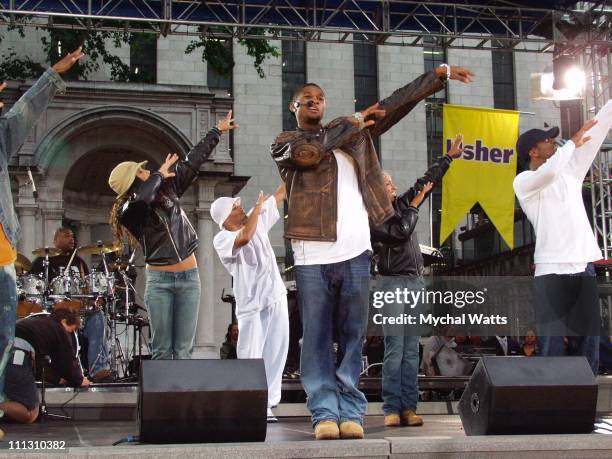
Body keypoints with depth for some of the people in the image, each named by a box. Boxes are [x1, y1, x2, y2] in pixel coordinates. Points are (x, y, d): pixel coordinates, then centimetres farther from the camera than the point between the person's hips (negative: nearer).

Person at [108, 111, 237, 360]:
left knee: (183, 350, 2)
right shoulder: (130, 212, -10)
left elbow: (192, 161, 12)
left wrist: (217, 131, 18)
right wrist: (160, 175, -17)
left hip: (189, 277, 4)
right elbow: (142, 198, -33)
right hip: (159, 280, -4)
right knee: (162, 350, -1)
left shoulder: (167, 189, 5)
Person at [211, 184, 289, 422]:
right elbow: (245, 238, -29)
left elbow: (280, 194, 16)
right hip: (251, 304, -6)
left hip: (277, 297, 6)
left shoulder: (257, 220, 12)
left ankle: (267, 404, 10)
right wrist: (258, 206, -16)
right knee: (250, 357, -8)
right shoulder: (222, 240, -9)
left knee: (275, 353, 4)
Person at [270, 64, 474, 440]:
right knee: (317, 338, -1)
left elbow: (395, 104, 16)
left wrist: (440, 74, 11)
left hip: (355, 251, 3)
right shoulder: (284, 143, 10)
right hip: (313, 255, -2)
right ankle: (325, 413, 3)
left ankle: (351, 412, 8)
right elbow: (307, 153, -12)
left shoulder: (351, 132, 19)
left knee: (352, 336, 4)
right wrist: (351, 124, 0)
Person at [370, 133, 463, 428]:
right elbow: (401, 232, -17)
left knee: (411, 351, 3)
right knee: (394, 350, -9)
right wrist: (414, 206, -5)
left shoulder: (401, 204, 13)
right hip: (392, 283, -6)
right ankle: (392, 409, -7)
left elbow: (427, 181, 21)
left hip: (416, 283, 6)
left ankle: (409, 408, 3)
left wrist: (450, 157, 23)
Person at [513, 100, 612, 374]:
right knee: (552, 347, -7)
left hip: (584, 268, 6)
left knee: (588, 344, 5)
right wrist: (573, 142, -5)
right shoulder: (523, 181, 2)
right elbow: (548, 172, -19)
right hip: (551, 271, -6)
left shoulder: (569, 170, 19)